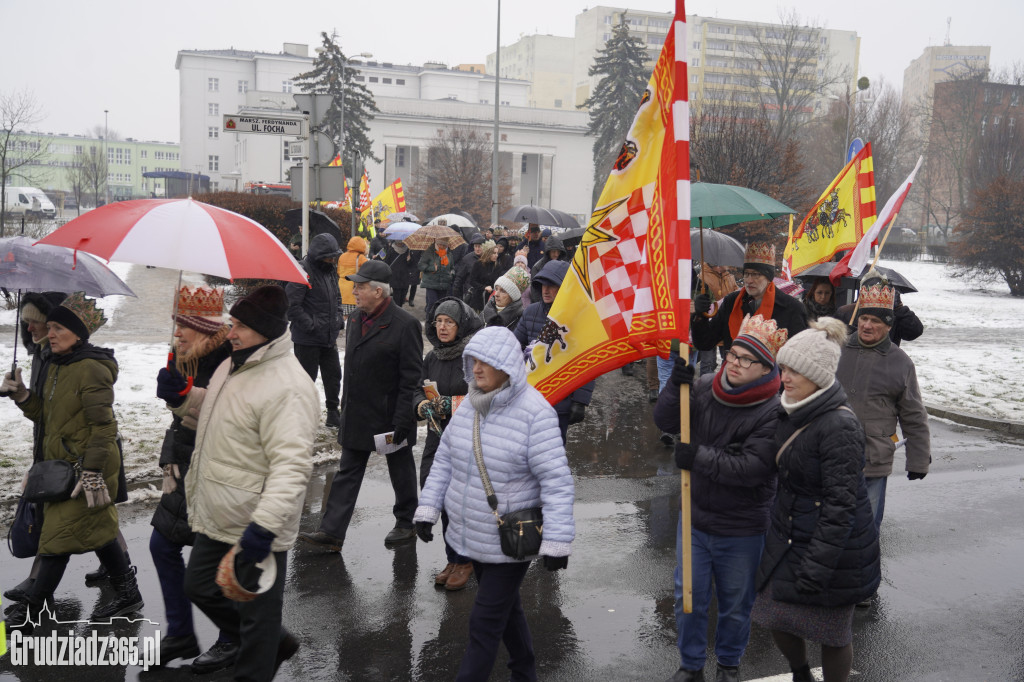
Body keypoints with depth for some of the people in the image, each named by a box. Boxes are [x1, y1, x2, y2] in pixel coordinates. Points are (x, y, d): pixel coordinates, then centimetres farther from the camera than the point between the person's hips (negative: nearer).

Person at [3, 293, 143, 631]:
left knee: (59, 536, -3)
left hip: (85, 465, -10)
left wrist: (92, 473, -22)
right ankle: (128, 593, 25)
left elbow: (103, 426, -20)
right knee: (97, 531, 15)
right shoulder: (56, 366, 12)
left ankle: (32, 609, 8)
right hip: (62, 464, 10)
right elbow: (46, 416, 16)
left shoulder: (91, 369, -17)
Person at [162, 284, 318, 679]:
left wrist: (264, 525, -36)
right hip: (216, 520, 11)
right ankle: (274, 645, 44)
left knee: (256, 614, 8)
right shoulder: (232, 366, 7)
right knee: (200, 588, 26)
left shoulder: (287, 387, -25)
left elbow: (291, 465, -31)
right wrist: (181, 397, 7)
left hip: (255, 529, -10)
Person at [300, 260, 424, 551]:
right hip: (357, 416, 7)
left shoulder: (405, 324, -16)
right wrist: (345, 409, 15)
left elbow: (412, 377, -16)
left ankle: (406, 525, 29)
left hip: (391, 415, -7)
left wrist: (402, 418, -19)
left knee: (401, 473, 11)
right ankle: (331, 533, 11)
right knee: (347, 473, 7)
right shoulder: (356, 320, 8)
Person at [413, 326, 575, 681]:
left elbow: (557, 481, -21)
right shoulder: (470, 404, 1)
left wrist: (557, 539, -22)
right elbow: (445, 458, 10)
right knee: (506, 608, 23)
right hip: (473, 534, 7)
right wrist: (428, 507, 4)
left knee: (485, 624, 1)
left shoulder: (534, 412, -21)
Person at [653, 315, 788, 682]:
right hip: (695, 517, 4)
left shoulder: (773, 411, -21)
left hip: (742, 530, -4)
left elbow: (752, 468, -27)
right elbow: (666, 421, -5)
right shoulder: (706, 388, -5)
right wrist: (678, 384, -20)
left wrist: (699, 457, -29)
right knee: (689, 597, 16)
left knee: (736, 603, 18)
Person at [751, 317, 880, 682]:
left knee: (832, 631, 9)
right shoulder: (791, 413, 2)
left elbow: (840, 504, -24)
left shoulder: (839, 426, -24)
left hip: (833, 545, -8)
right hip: (787, 536, 8)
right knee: (774, 615, 18)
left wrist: (816, 566, -23)